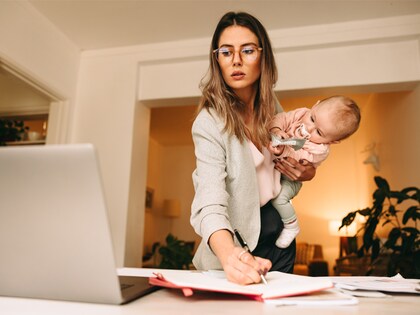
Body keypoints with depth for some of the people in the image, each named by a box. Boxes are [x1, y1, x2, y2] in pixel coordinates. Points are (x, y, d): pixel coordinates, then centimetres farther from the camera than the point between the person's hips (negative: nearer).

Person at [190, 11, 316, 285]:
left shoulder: (271, 106, -4)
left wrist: (307, 172, -8)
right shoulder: (210, 123, -24)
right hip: (242, 247, -6)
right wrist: (229, 255, -54)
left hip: (280, 237, 6)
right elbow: (210, 204, -35)